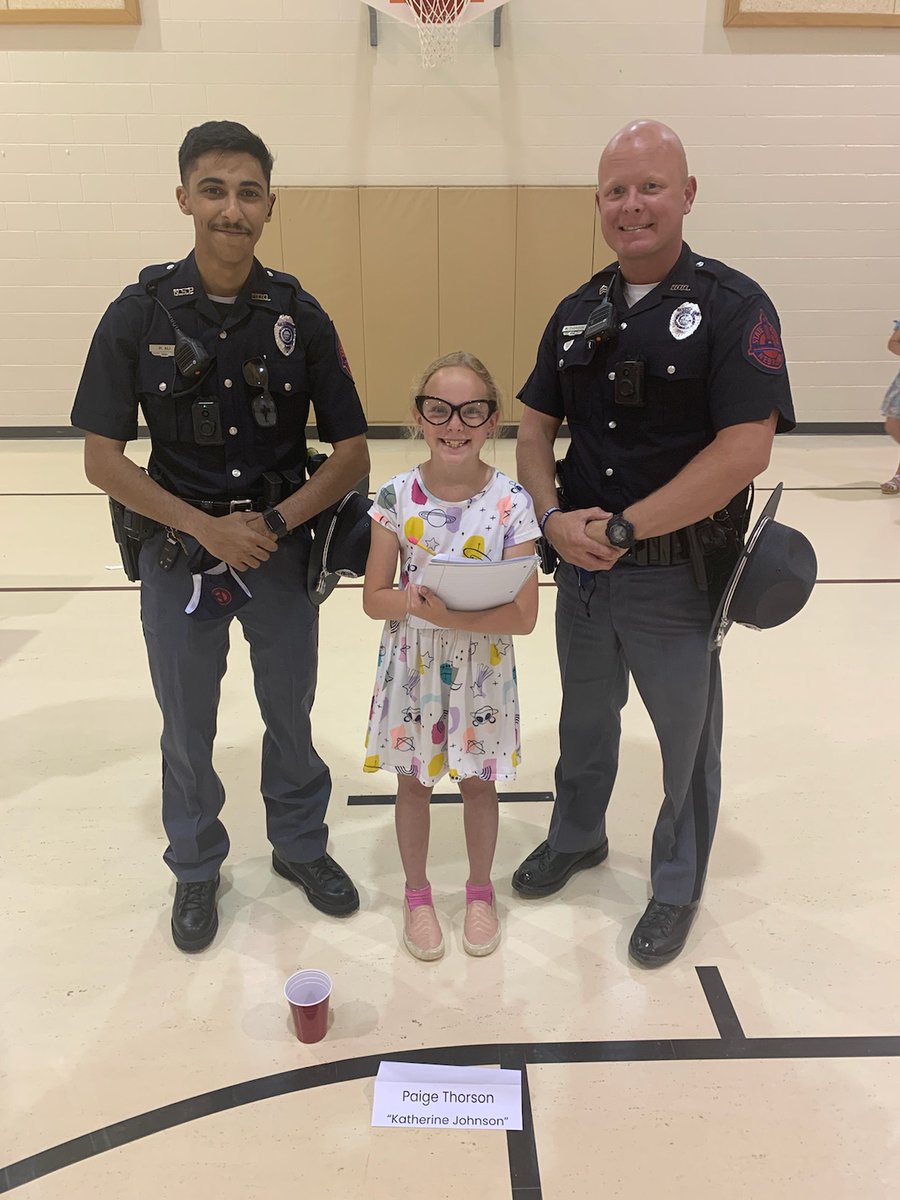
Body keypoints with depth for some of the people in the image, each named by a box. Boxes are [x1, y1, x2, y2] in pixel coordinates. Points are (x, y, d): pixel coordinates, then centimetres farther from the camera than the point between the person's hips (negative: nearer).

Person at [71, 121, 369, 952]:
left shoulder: (298, 315, -5)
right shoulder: (139, 314, -8)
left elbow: (351, 453, -3)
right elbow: (103, 459, -7)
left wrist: (276, 524, -16)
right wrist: (208, 528, -16)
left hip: (281, 549, 1)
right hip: (178, 552, 0)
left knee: (291, 714, 15)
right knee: (188, 727, 14)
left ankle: (300, 845, 40)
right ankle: (196, 869, 37)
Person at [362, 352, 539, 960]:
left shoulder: (511, 501, -13)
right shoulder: (397, 496, -9)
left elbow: (524, 615, -15)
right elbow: (374, 598, -5)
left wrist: (454, 616, -29)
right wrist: (414, 601, -25)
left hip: (482, 665, -1)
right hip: (412, 663, 1)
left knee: (479, 781, 17)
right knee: (413, 780, 16)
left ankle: (480, 890, 42)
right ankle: (417, 893, 40)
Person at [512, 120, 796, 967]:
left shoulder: (732, 306, -12)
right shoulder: (578, 312, 6)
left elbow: (745, 448, -21)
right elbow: (536, 426, 7)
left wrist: (623, 528, -21)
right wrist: (554, 516, -12)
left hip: (678, 572, -5)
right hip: (581, 563, 5)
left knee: (686, 738, 13)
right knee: (585, 715, 23)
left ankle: (677, 888, 35)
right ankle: (576, 836, 47)